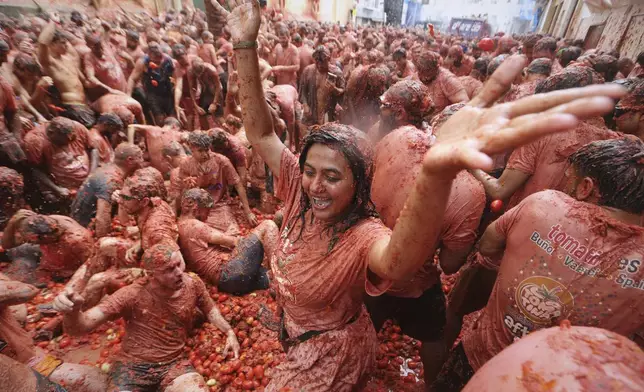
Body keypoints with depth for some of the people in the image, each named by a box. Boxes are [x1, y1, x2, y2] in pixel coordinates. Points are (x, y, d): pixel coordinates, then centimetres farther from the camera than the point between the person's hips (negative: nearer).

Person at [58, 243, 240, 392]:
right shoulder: (133, 295, -15)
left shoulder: (193, 284, -7)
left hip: (174, 365, 1)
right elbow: (79, 328, -17)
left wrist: (229, 332, 0)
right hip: (132, 366, 0)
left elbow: (210, 309, 13)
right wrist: (72, 310, -40)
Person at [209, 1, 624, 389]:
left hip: (332, 353, -5)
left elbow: (397, 260, -62)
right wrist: (245, 45, -32)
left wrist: (436, 172, -83)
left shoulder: (363, 235, -39)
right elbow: (260, 132, -22)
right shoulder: (300, 191, -21)